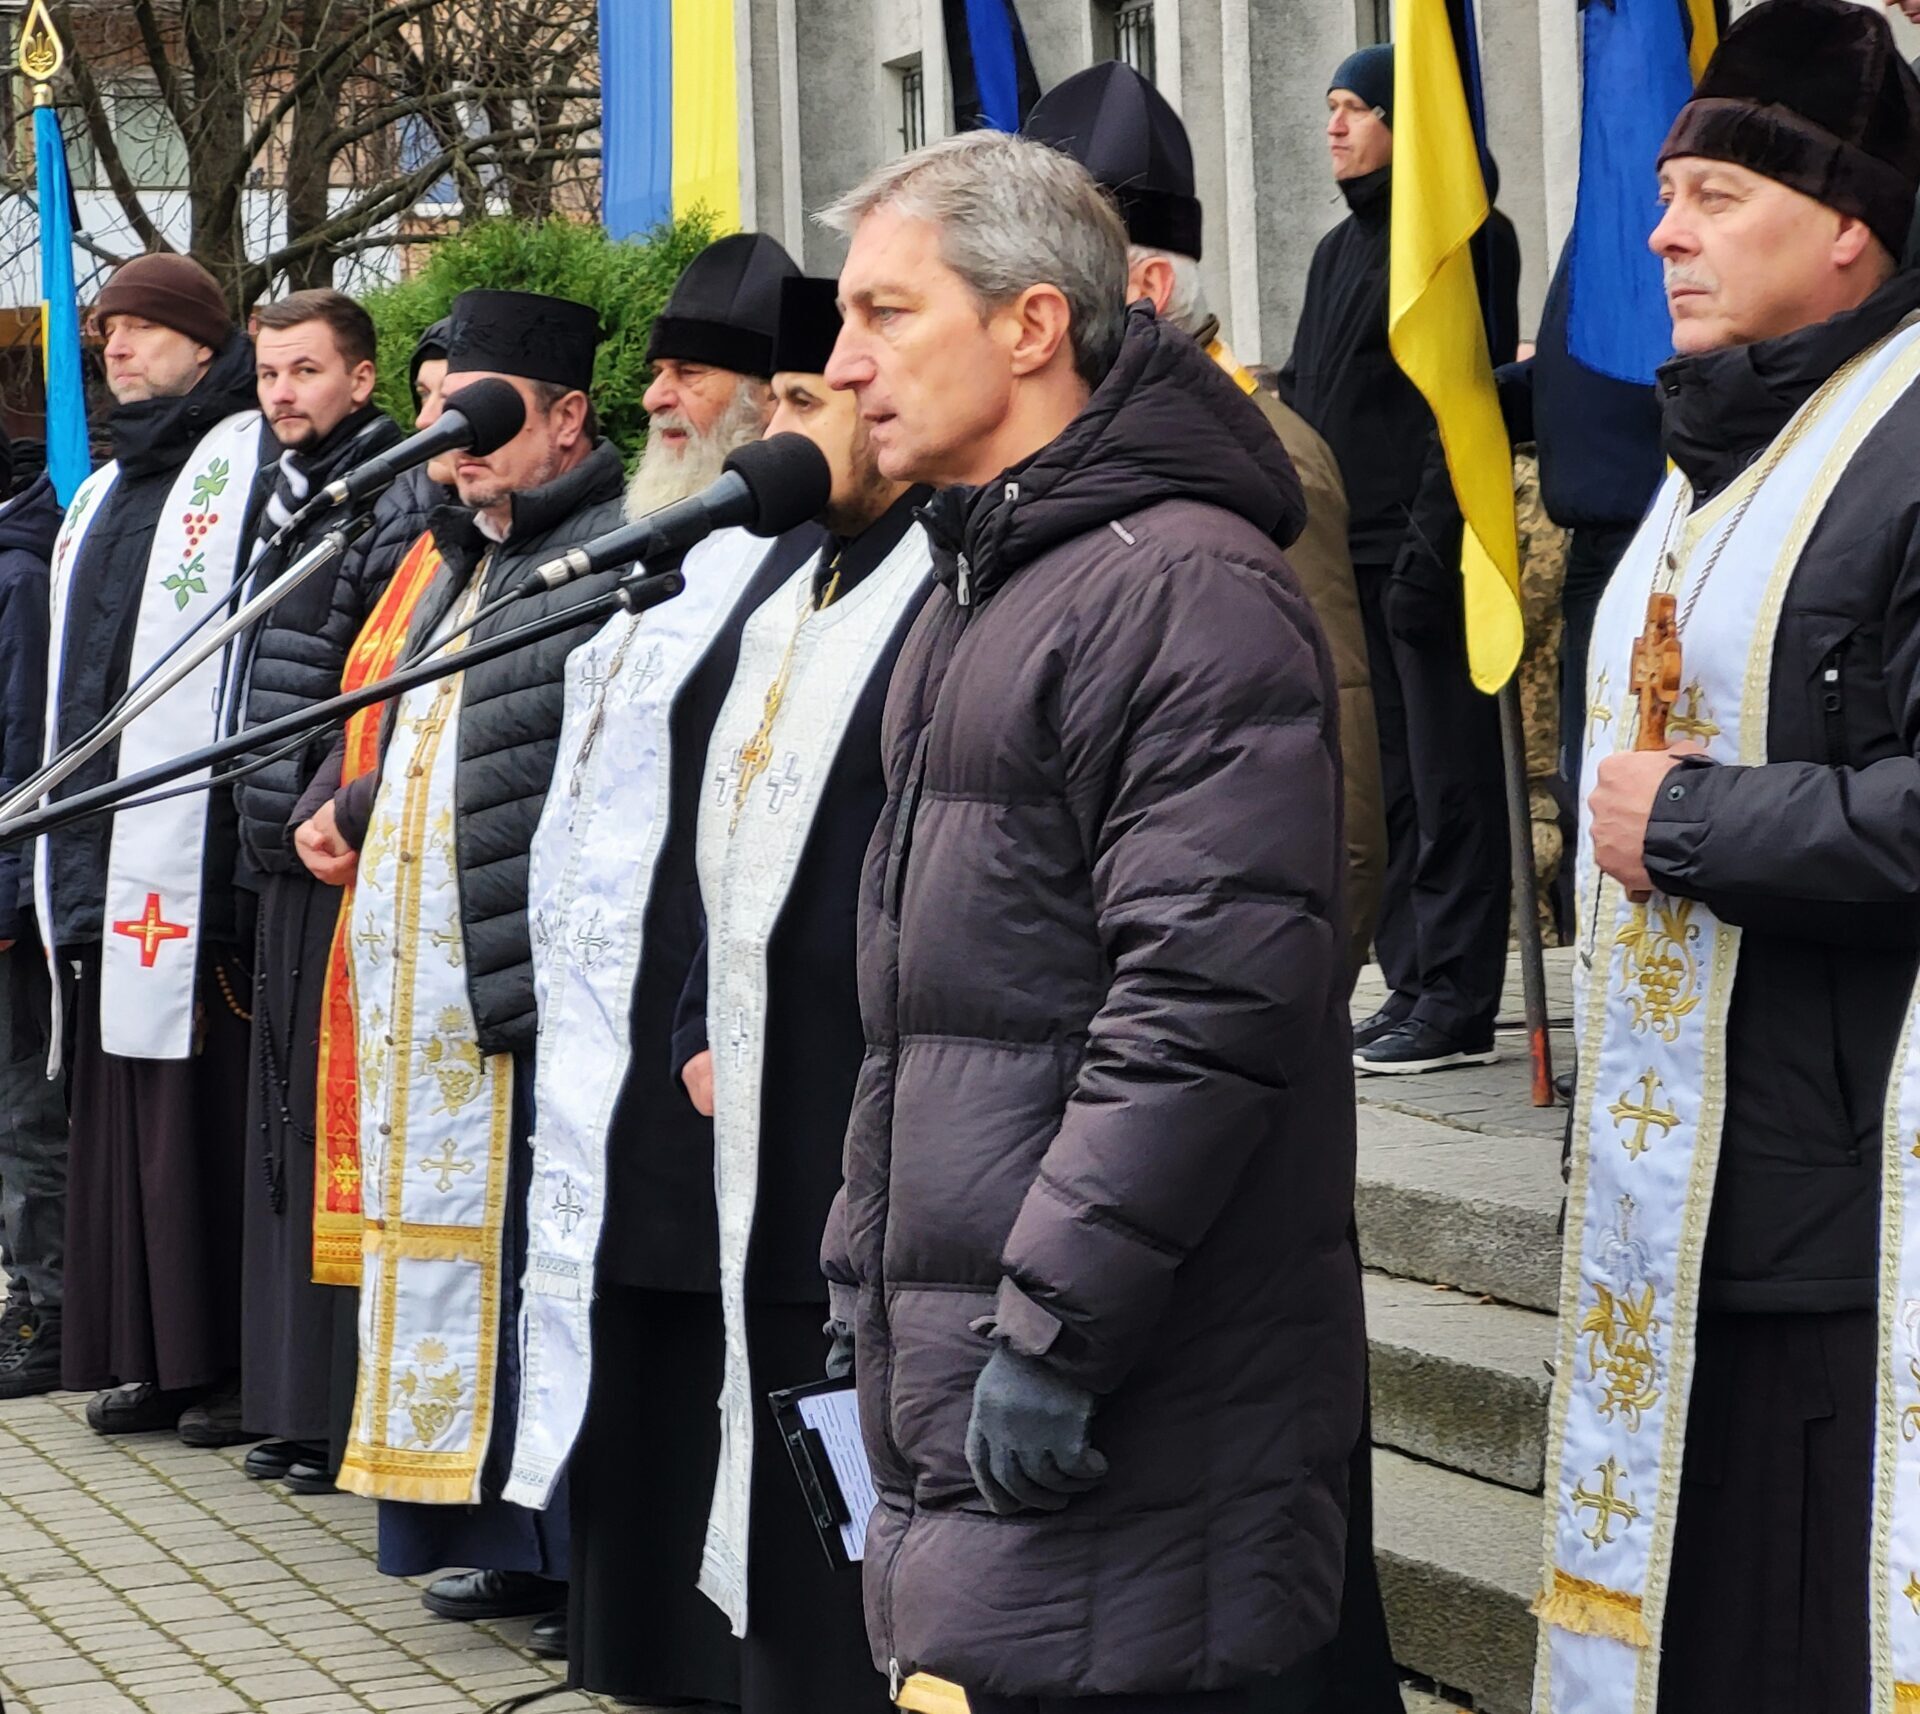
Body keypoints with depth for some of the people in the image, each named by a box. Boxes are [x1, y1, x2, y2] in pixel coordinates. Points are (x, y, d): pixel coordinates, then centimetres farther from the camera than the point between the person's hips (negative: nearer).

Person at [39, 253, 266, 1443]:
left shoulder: (248, 464, -4)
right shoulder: (102, 495, 21)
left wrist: (249, 829, -19)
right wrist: (61, 861, 19)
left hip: (198, 858, -8)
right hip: (106, 870, 8)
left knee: (211, 1108, -6)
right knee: (123, 1110, 9)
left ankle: (233, 1360, -1)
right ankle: (147, 1354, 15)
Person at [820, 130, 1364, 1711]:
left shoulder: (1186, 590, -15)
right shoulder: (981, 594, 19)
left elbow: (1213, 998, -23)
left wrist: (1056, 1327, -23)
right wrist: (866, 1258, 21)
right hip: (951, 1364, 10)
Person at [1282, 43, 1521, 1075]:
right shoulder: (1339, 250, 20)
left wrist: (1429, 547, -21)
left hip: (1424, 558, -9)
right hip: (1344, 561, 9)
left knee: (1447, 782, -5)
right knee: (1382, 785, 10)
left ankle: (1457, 1006, -3)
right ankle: (1412, 989, 15)